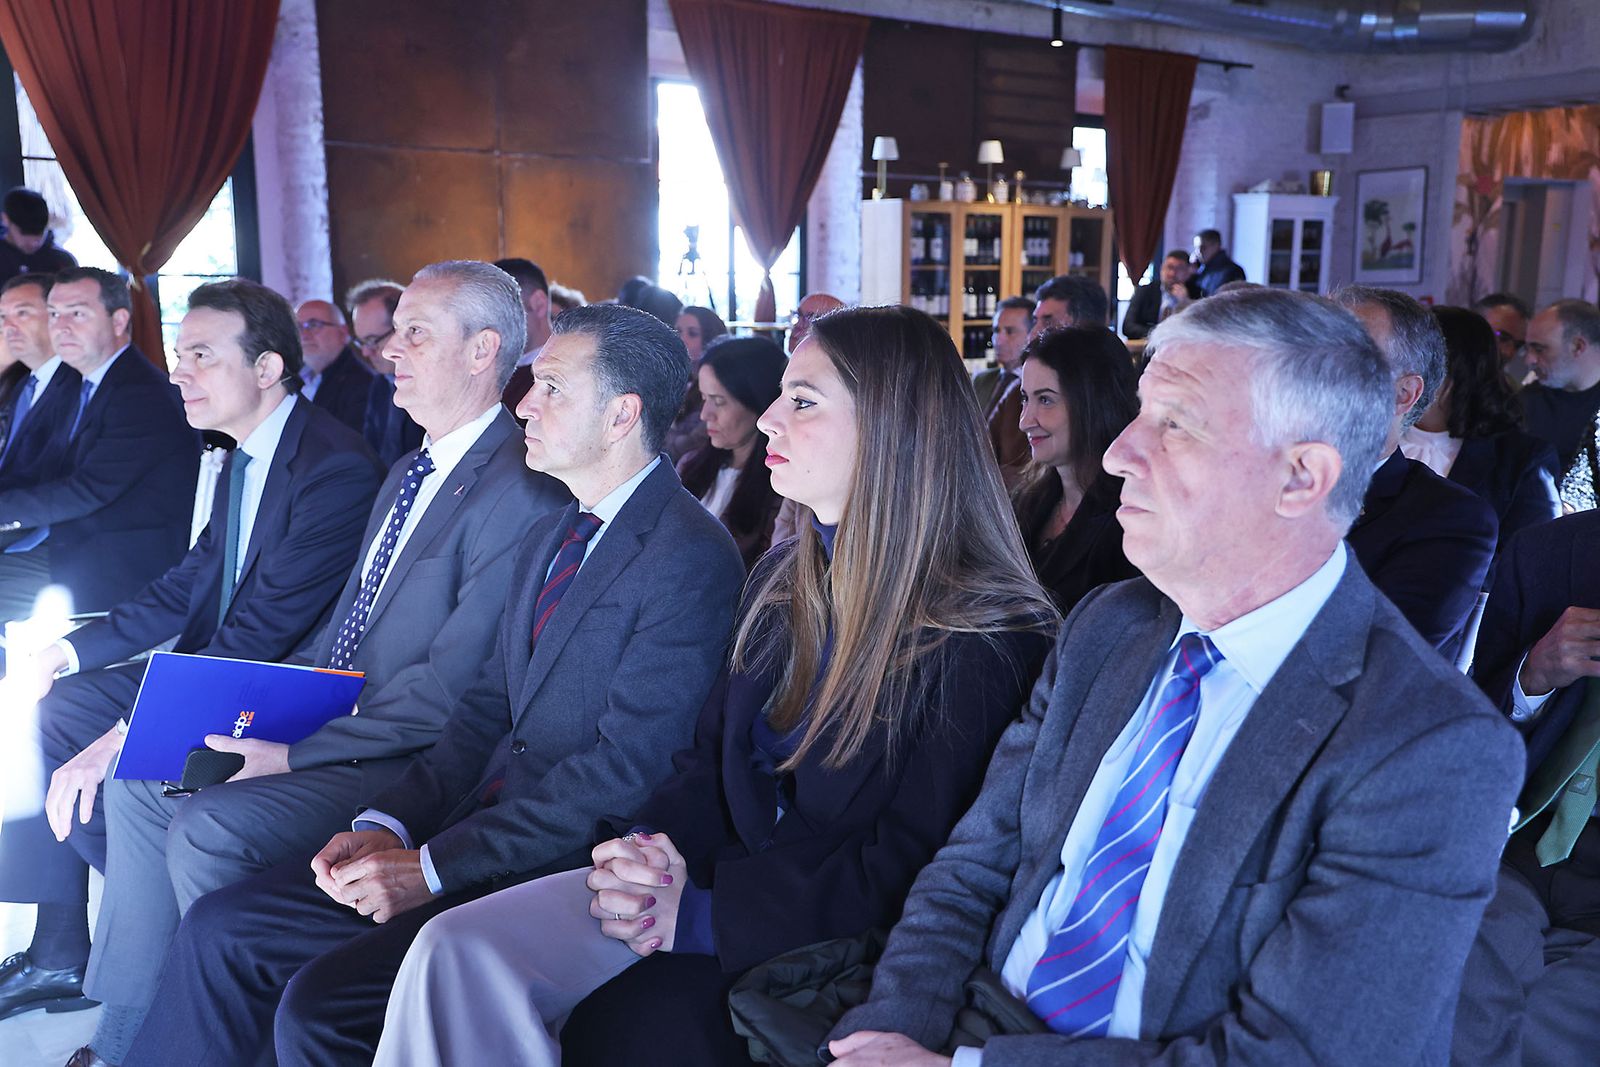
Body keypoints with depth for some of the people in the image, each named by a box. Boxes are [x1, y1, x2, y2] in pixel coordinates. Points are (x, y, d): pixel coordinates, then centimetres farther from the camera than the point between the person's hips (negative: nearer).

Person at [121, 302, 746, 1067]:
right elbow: (485, 711, 13)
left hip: (568, 870, -8)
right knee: (221, 929, 4)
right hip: (478, 829, 8)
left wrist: (434, 867, -18)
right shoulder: (549, 536, 15)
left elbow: (628, 768, -20)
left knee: (317, 1004, -20)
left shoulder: (691, 558, -15)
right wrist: (388, 824, -2)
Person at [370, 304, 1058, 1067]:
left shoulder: (989, 638, -14)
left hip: (830, 938, -6)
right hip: (710, 873, 6)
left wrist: (703, 912, -17)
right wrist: (652, 842, -7)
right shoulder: (782, 579, 10)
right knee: (459, 950, -15)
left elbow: (905, 867, -16)